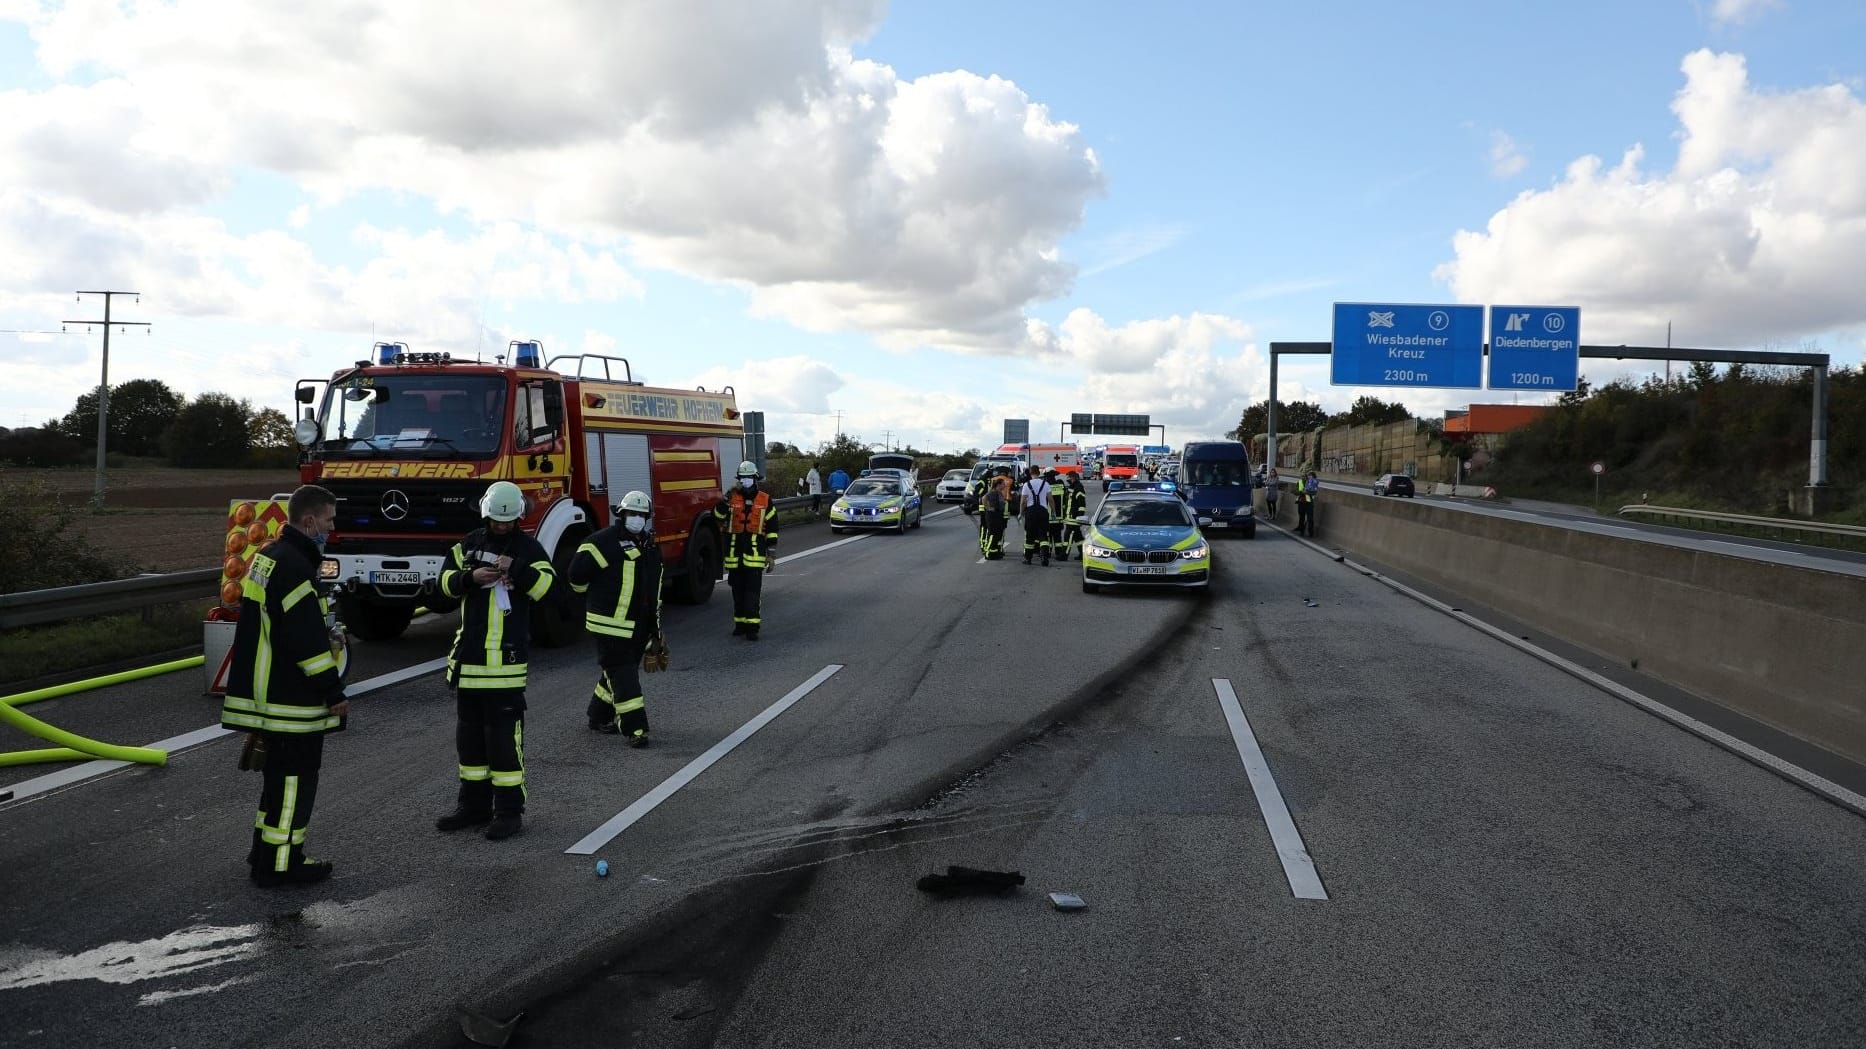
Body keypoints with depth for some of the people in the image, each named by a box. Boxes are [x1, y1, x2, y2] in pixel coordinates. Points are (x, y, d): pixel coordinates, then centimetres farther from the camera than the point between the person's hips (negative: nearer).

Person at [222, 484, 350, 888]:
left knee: (280, 775, 21)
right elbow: (308, 639, -23)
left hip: (266, 691, 11)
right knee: (293, 779, -1)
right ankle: (279, 866, 6)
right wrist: (333, 691, -17)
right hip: (291, 700, -11)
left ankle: (265, 854, 31)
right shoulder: (294, 567, -20)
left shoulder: (268, 557, 14)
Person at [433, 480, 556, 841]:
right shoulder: (469, 544, 10)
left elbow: (548, 585, -13)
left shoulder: (529, 548, -2)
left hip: (507, 658, -5)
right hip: (468, 655, 5)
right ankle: (474, 805, 24)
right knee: (469, 731, 13)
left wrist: (517, 569, -27)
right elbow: (446, 581, 4)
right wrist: (472, 577, -15)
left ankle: (509, 809, 2)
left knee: (504, 733, -5)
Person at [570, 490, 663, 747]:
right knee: (621, 673, -8)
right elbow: (577, 574, -13)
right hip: (612, 625, -8)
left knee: (617, 672, 17)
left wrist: (655, 624, 23)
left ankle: (599, 717, 32)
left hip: (638, 626, 8)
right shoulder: (605, 542, -12)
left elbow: (653, 589, 23)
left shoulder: (651, 547, 14)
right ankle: (633, 727, -8)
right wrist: (600, 596, 1)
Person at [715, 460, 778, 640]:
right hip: (734, 552, 2)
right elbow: (717, 515, -10)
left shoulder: (765, 500, 5)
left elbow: (772, 528, 7)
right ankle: (740, 623, 18)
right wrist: (728, 496, -19)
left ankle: (752, 626, -10)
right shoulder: (732, 498, 7)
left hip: (755, 552, -2)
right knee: (738, 590, 8)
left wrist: (771, 554, 2)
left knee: (752, 590, -8)